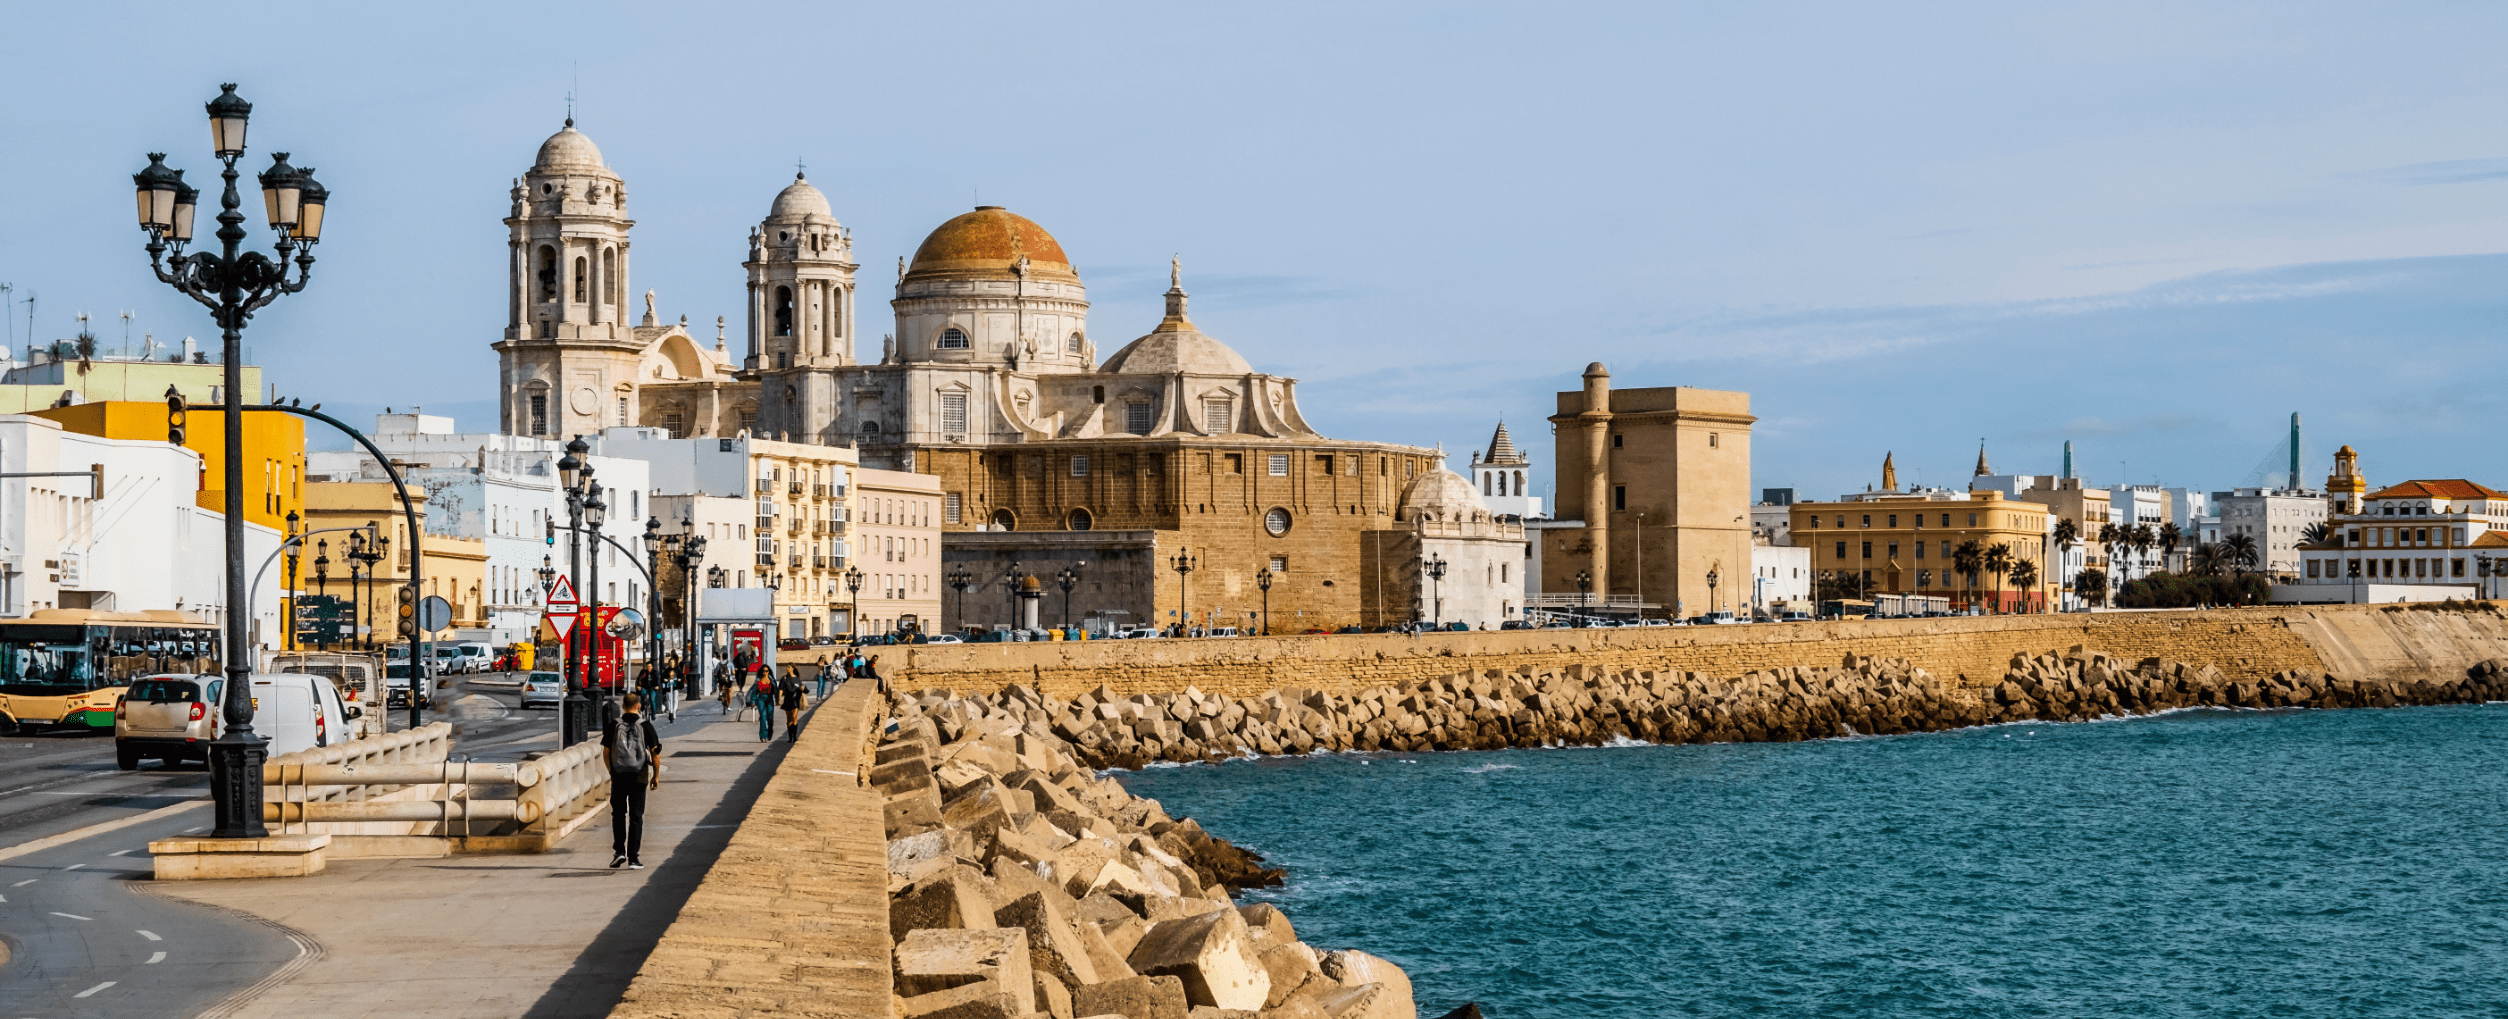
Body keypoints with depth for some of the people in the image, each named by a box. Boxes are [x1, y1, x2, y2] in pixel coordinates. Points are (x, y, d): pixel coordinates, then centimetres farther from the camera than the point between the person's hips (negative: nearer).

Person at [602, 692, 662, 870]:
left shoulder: (613, 726, -1)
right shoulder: (645, 726, -4)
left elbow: (606, 753, 3)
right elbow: (655, 752, -4)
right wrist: (656, 776, 6)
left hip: (618, 777, 1)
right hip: (639, 778, -1)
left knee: (618, 814, 15)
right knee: (636, 817, 3)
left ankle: (619, 850, 2)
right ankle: (633, 858, 0)